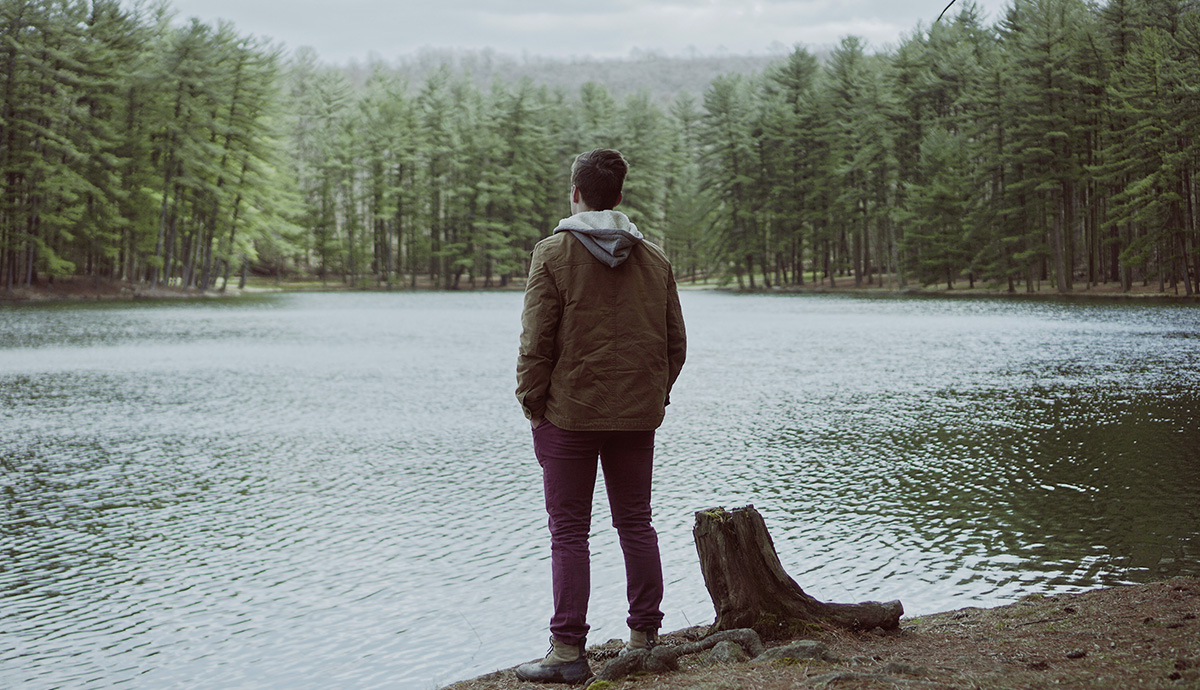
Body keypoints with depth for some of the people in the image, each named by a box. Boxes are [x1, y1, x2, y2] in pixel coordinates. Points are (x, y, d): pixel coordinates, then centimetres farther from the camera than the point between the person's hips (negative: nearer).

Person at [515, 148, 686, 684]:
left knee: (569, 532, 1)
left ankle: (568, 650, 1)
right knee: (635, 524, 14)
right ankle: (644, 637, 18)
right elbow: (675, 342, 9)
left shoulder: (554, 253, -8)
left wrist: (532, 401, -1)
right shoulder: (653, 258, 7)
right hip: (637, 416, 4)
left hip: (569, 413, -4)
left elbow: (537, 340, -10)